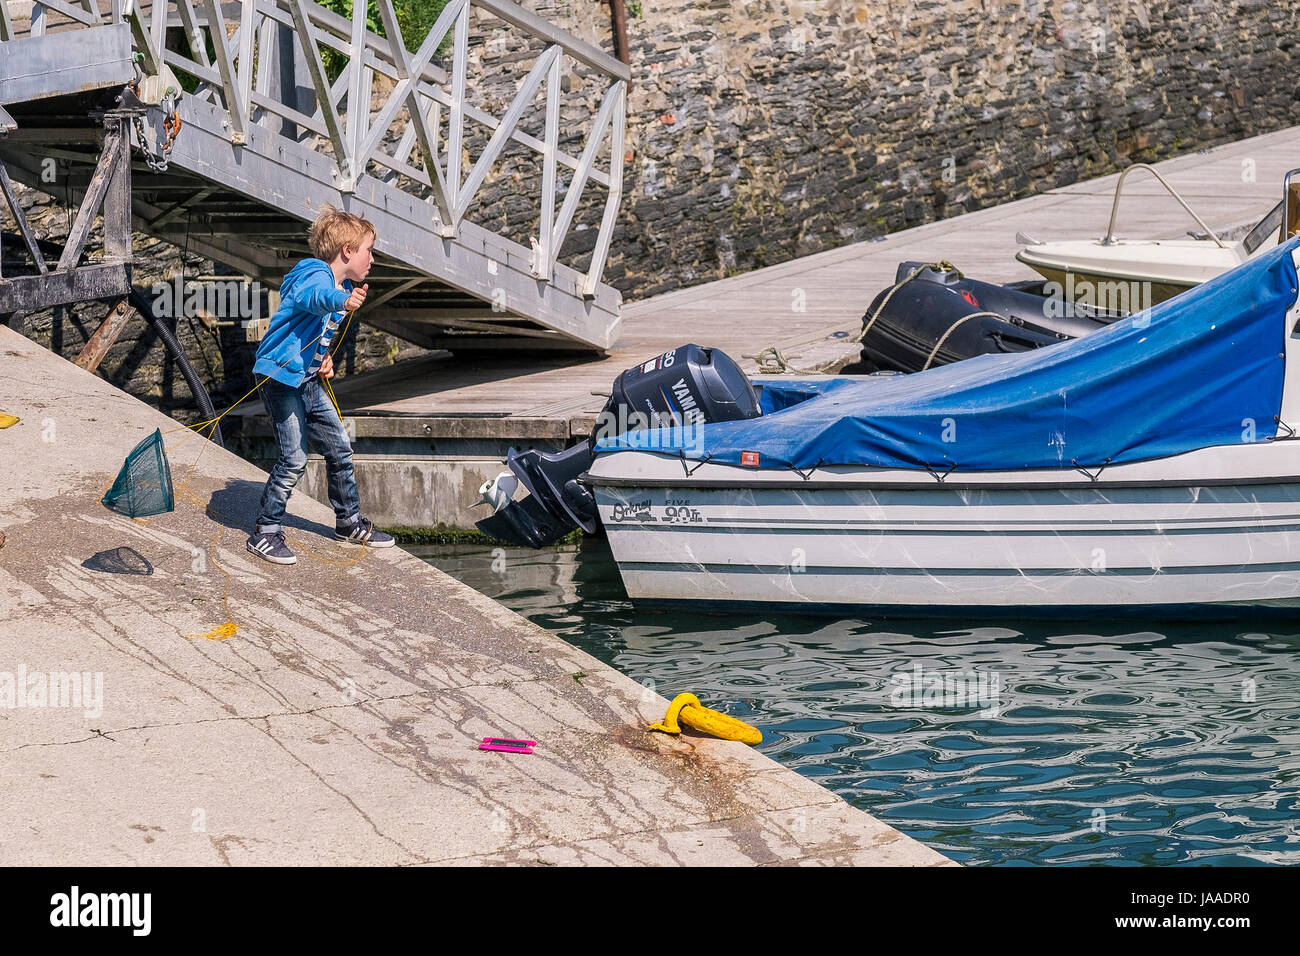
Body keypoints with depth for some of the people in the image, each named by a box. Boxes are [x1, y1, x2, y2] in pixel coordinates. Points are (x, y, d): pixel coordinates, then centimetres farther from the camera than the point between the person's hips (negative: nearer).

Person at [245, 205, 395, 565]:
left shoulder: (344, 287, 13)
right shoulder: (315, 275, -17)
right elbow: (311, 296, -44)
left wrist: (325, 358, 11)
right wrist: (342, 301, -64)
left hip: (309, 380, 10)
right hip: (281, 376, -10)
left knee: (339, 447, 14)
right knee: (294, 458, -12)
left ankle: (349, 522, 30)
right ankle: (265, 533, -1)